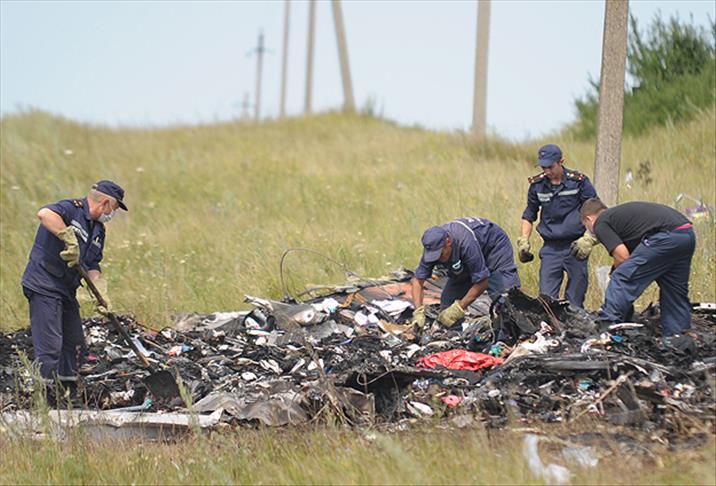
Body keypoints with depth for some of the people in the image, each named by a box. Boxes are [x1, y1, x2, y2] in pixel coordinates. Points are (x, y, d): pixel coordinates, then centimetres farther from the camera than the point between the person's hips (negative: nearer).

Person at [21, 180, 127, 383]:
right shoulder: (71, 209, -14)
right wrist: (70, 240, -36)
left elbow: (92, 267, 14)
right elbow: (44, 214, -35)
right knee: (50, 345, -12)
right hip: (44, 287, -9)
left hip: (67, 290, 9)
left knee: (75, 343, 15)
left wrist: (102, 296, 1)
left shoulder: (98, 230, 14)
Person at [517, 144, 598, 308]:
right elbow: (529, 215, 18)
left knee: (574, 301, 0)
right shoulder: (537, 185, 5)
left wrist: (589, 239, -10)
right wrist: (523, 242, 8)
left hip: (575, 247, -3)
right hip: (550, 249, 3)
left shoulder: (579, 182, -5)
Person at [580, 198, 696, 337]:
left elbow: (623, 257, -2)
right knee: (674, 292, 18)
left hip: (665, 236, -9)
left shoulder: (601, 224, 6)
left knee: (621, 279, -2)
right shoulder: (620, 212, 32)